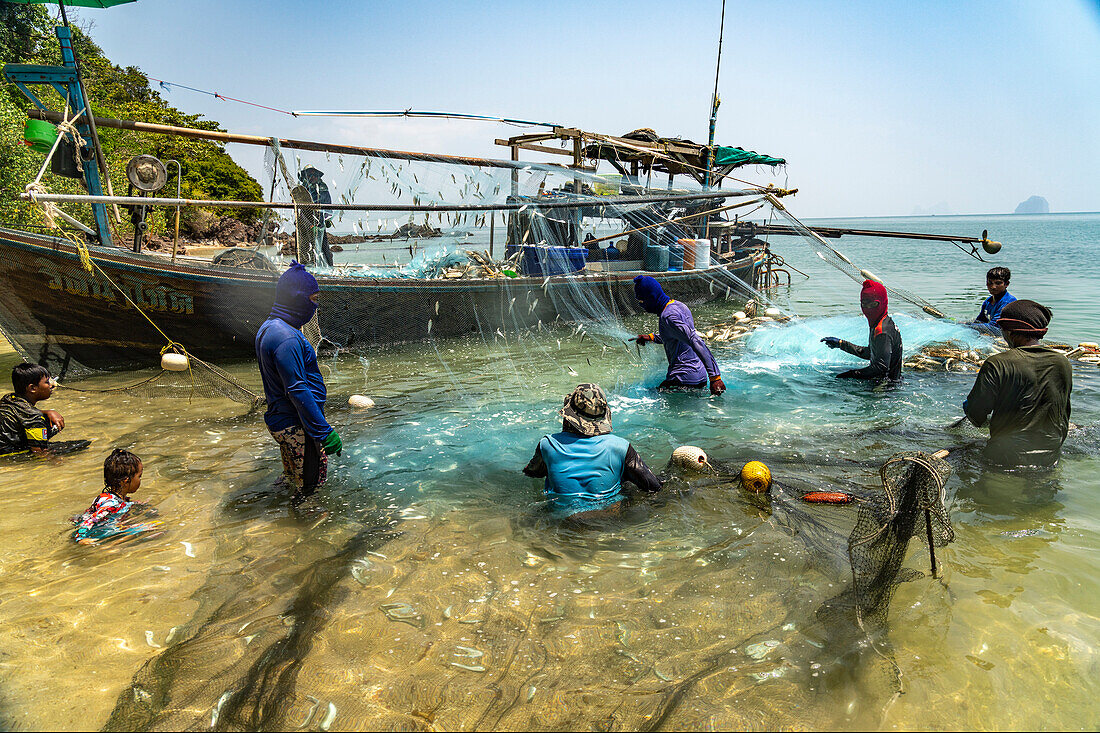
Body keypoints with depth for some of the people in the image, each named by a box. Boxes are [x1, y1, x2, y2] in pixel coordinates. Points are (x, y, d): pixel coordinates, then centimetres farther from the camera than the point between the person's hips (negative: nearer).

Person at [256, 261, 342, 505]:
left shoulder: (268, 328, 10)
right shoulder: (286, 338, -24)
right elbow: (298, 391, -27)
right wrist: (325, 432, -25)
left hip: (280, 419, 10)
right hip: (297, 427, -10)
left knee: (295, 481, 24)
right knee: (309, 485, 1)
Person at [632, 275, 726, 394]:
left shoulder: (668, 316, -19)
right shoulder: (679, 305, 11)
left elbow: (695, 342, -29)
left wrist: (714, 376, -34)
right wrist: (652, 337, 29)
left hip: (683, 379, -10)